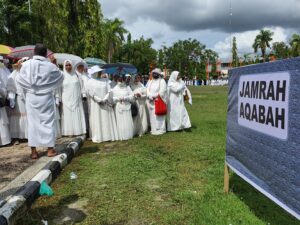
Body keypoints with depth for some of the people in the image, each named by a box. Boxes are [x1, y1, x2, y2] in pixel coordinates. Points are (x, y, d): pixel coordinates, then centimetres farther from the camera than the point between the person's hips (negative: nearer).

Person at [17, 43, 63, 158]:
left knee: (32, 122, 8)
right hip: (46, 97, -1)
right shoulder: (50, 66, -9)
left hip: (31, 97, 2)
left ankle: (33, 151, 11)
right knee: (48, 122, 7)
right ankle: (50, 149, 10)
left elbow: (19, 79, 5)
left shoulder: (26, 64, -5)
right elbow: (60, 78, 7)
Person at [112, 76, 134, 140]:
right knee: (120, 122, -3)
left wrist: (124, 98, -12)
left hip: (127, 107, 1)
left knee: (128, 121, 1)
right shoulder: (115, 89, 6)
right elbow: (112, 98, 1)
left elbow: (132, 96, 1)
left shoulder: (127, 87, 8)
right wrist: (118, 98, -14)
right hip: (118, 107, -1)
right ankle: (121, 136, 2)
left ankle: (128, 135, 10)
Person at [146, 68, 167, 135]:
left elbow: (162, 92, -10)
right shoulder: (149, 81, 18)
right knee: (152, 116, 4)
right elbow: (147, 90, 6)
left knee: (159, 116, -8)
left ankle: (160, 129, -3)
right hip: (151, 102, 5)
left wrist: (154, 97, -13)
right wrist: (151, 97, -11)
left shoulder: (162, 81, 0)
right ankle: (153, 129, 10)